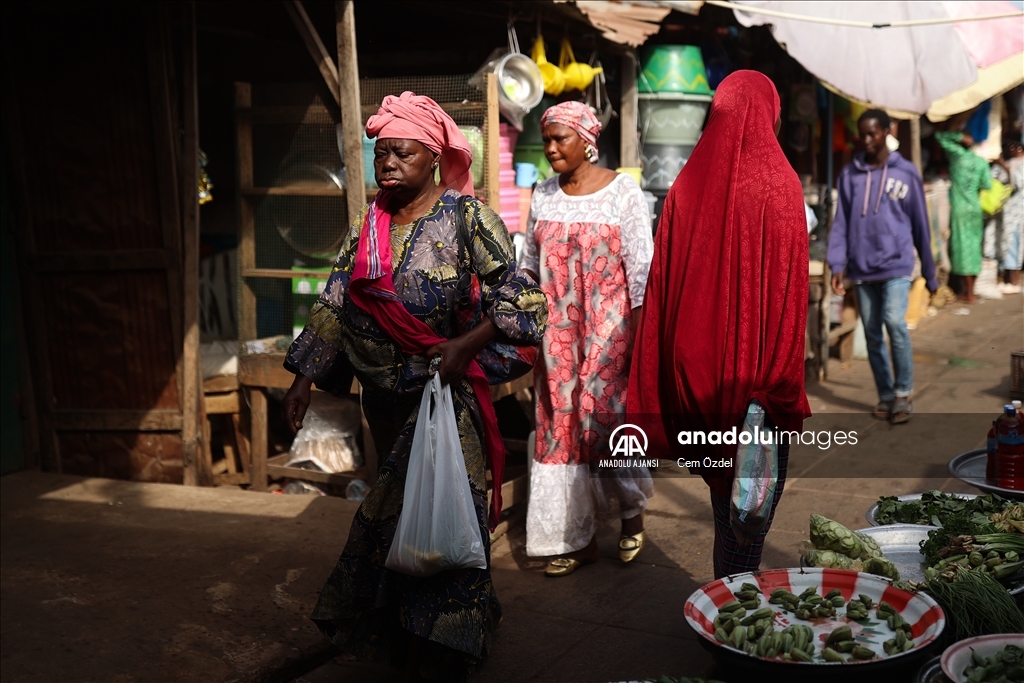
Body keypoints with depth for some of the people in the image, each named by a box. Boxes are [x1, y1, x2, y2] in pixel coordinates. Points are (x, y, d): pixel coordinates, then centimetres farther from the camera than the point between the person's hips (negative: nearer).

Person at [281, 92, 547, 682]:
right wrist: (307, 378, 6)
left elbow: (520, 297, -11)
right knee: (396, 508, 14)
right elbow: (334, 307, 11)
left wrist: (466, 345, -23)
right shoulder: (367, 226, 9)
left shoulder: (467, 218, -7)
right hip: (384, 397, 6)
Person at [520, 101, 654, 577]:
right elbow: (530, 265, 12)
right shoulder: (544, 194, 7)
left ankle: (632, 507, 26)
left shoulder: (622, 192, -6)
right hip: (558, 332, 4)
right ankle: (578, 538, 16)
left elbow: (641, 268, -7)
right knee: (561, 425, 4)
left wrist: (641, 334, -10)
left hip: (609, 328, -4)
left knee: (607, 417, -3)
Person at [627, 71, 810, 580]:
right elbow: (789, 288, -12)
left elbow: (661, 286, 3)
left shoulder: (687, 185, 2)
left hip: (697, 365, 4)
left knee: (722, 484, 18)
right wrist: (785, 384, -8)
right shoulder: (779, 183, -8)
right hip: (755, 366, -4)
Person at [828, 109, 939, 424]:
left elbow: (920, 225, 6)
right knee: (872, 334, 7)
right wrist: (837, 265, -7)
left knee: (895, 321, -20)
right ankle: (886, 396, 20)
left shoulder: (906, 173, 2)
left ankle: (904, 393, -7)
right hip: (861, 269, 3)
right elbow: (841, 224, 5)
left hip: (896, 264, -3)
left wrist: (930, 272, 10)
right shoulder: (850, 174, 7)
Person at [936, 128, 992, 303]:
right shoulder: (981, 162, 4)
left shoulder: (957, 154, -5)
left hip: (959, 208, -5)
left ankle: (969, 293, -6)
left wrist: (960, 137, -1)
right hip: (975, 208, 5)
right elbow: (987, 185, 3)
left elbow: (940, 136, 1)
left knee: (963, 246, -4)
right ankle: (969, 289, 18)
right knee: (974, 246, 11)